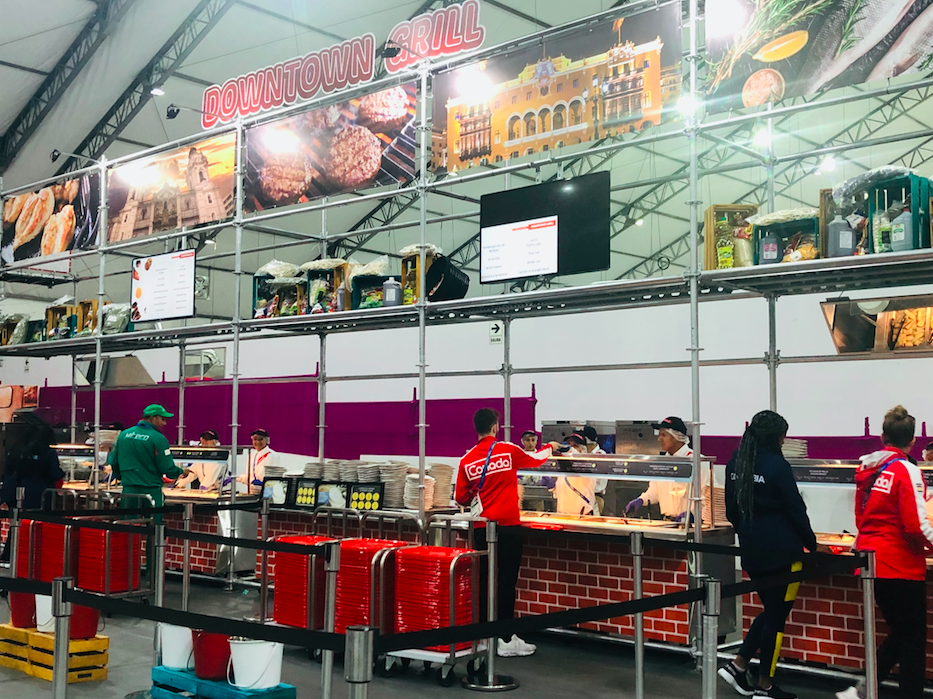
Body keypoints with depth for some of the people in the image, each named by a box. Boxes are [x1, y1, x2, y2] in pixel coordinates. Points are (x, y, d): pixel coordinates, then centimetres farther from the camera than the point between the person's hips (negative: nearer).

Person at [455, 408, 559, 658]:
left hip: (482, 527, 4)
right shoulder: (508, 450, -5)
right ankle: (506, 640, 1)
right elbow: (536, 460, 14)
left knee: (482, 581, 10)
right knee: (506, 581, -1)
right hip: (508, 525, -3)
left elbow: (461, 498, 6)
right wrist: (549, 447, 35)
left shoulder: (467, 460, 2)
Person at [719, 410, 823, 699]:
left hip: (751, 552, 7)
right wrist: (812, 544, 2)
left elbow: (731, 511, 13)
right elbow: (796, 510, -10)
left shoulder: (735, 464, 5)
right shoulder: (777, 466, -15)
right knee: (776, 616, 4)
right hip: (781, 552, -7)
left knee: (770, 611, 21)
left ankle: (737, 665, 14)